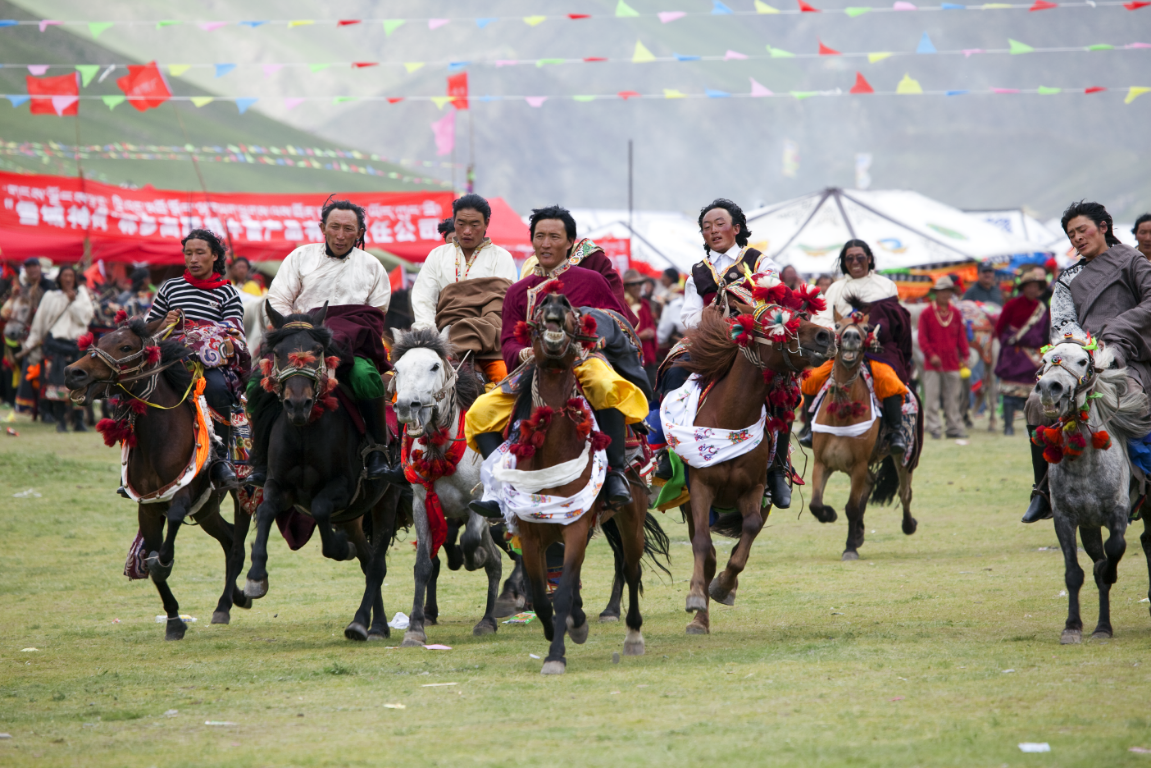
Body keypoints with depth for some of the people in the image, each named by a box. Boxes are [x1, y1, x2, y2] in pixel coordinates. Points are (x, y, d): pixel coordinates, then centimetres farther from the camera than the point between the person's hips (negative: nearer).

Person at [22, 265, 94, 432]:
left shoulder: (82, 294, 12)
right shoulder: (50, 297, 11)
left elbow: (85, 317, 0)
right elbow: (39, 322, 14)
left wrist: (73, 301, -7)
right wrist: (31, 343, 14)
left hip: (76, 342, 0)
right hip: (55, 342, 0)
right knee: (58, 383, -8)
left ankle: (79, 421, 1)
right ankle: (61, 422, -3)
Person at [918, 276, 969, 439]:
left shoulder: (956, 314, 10)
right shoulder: (927, 314, 0)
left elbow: (961, 336, 12)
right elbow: (922, 338, -3)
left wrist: (964, 356, 4)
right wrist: (931, 354, -14)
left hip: (952, 363, 3)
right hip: (933, 364, -3)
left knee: (953, 397, 6)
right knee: (931, 396, -3)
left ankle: (954, 427, 10)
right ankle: (933, 427, 1)